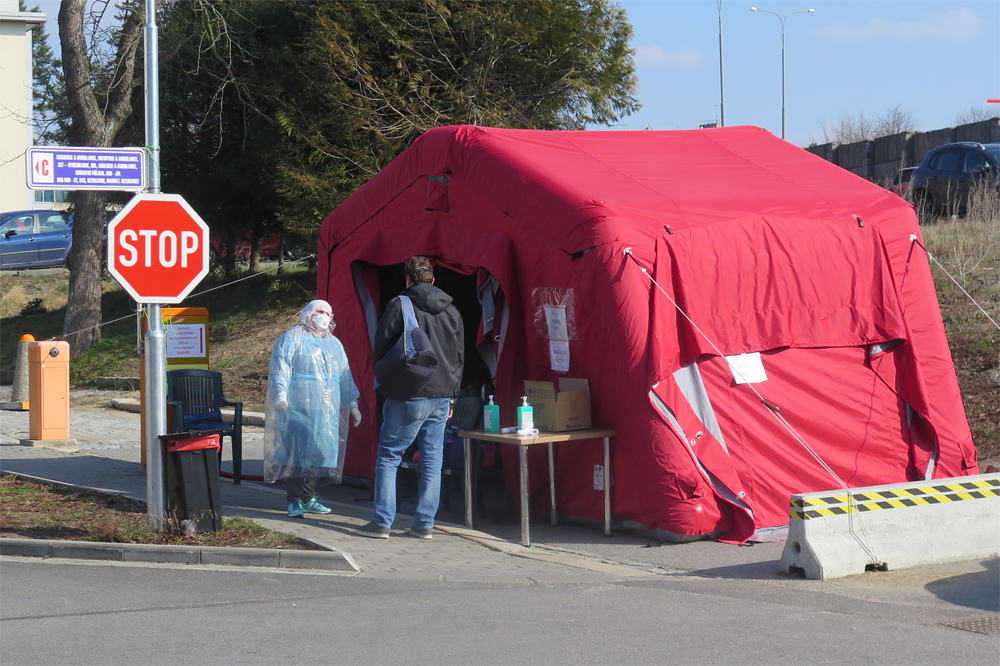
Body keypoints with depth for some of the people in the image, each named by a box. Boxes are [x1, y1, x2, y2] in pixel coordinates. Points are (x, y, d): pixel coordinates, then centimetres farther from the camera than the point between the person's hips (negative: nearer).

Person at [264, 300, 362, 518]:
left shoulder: (334, 344, 22)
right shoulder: (292, 340, 3)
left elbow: (345, 376, 24)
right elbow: (280, 369, -5)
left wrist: (352, 403, 19)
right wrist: (280, 395, -18)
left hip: (325, 411, 6)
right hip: (297, 408, -6)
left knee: (316, 452, 6)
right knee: (295, 451, -9)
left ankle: (309, 499, 14)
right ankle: (294, 501, -6)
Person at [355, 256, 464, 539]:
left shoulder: (399, 306, -6)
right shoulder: (451, 311, 11)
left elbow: (381, 349, -4)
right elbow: (460, 358, 16)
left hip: (409, 396, -5)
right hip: (442, 398, 5)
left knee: (388, 456, 1)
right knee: (432, 460, 8)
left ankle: (382, 523, -2)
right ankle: (424, 524, 9)